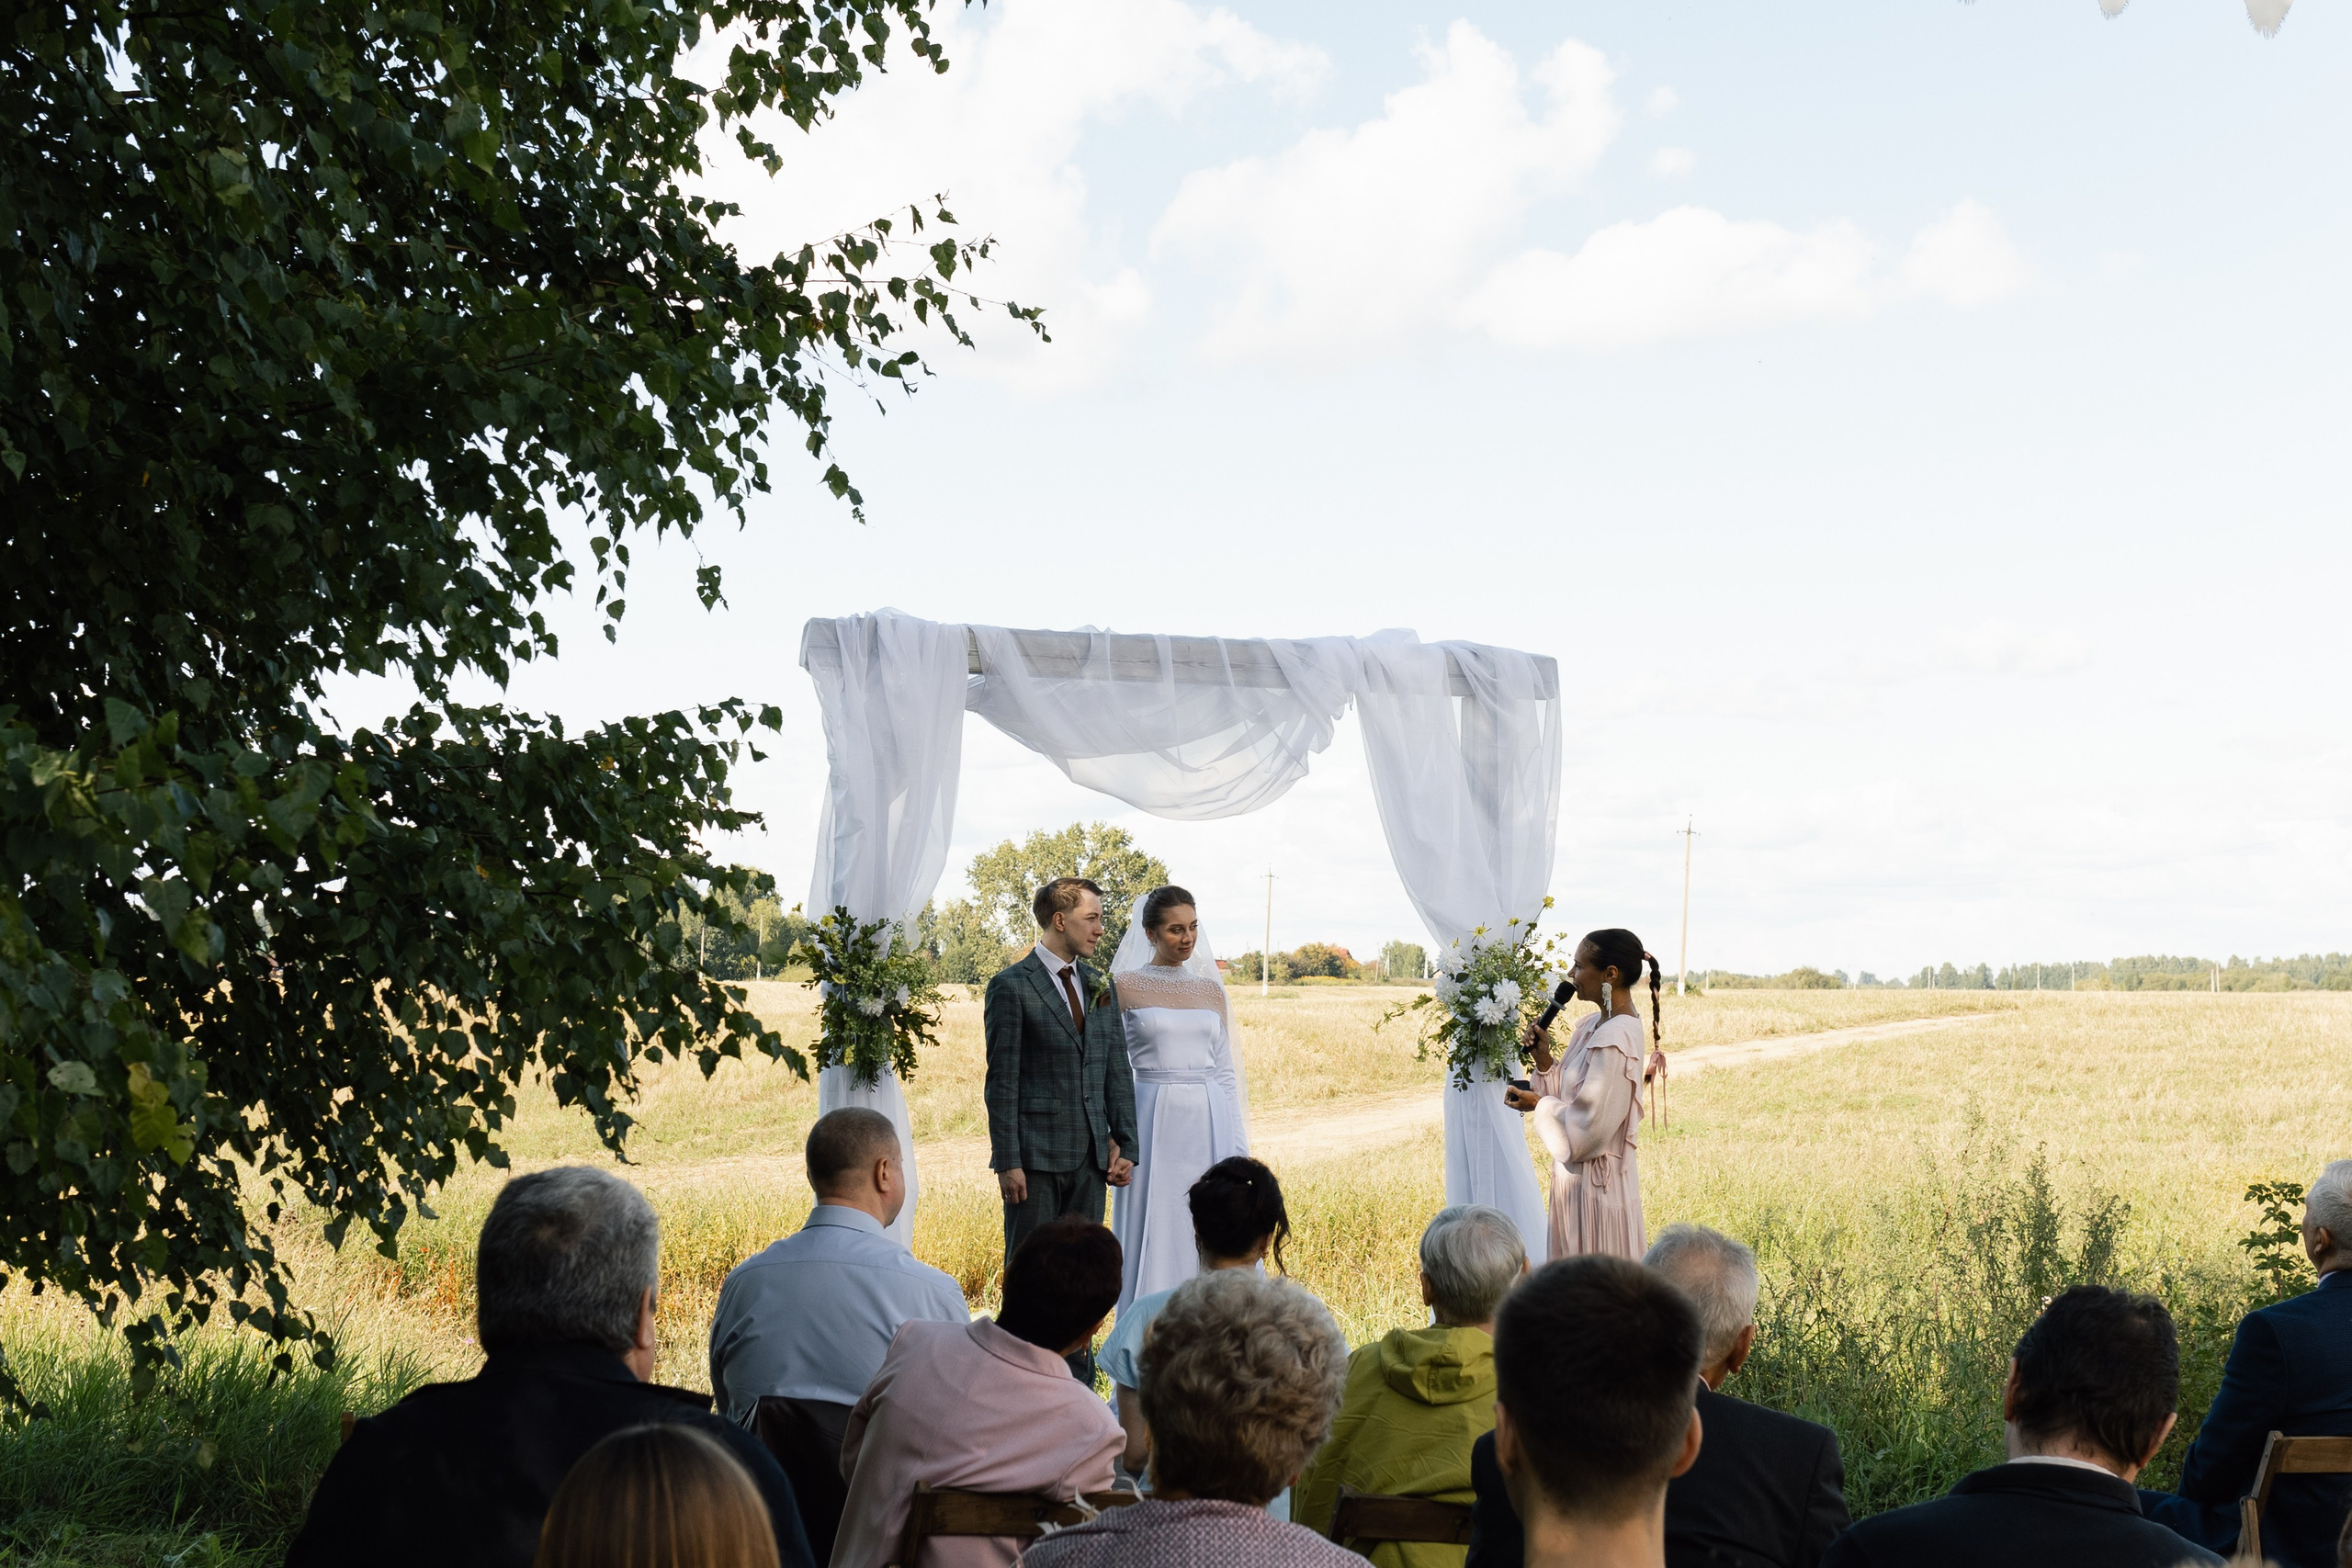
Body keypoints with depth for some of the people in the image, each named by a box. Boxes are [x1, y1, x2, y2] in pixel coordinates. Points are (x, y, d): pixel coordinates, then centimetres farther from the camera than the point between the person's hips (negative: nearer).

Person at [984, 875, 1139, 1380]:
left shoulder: (1101, 988, 13)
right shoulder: (1011, 986, -6)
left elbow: (1118, 1071, 14)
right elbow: (1002, 1080, -8)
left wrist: (1124, 1144, 6)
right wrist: (1007, 1162, -12)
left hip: (1090, 1155, 6)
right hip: (1035, 1154, -6)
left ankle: (1078, 1386, 15)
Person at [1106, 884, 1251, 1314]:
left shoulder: (1211, 989, 12)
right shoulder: (1124, 987, 1)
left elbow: (1224, 1070, 13)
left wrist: (1238, 1147, 7)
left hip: (1209, 1125, 4)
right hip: (1153, 1124, -3)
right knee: (1155, 1238, -2)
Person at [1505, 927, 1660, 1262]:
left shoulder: (1614, 1041, -23)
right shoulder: (1592, 1026, 7)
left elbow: (1589, 1127, -23)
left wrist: (1540, 1106, -10)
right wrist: (1544, 1059, -2)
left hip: (1594, 1181, -9)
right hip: (1577, 1174, 9)